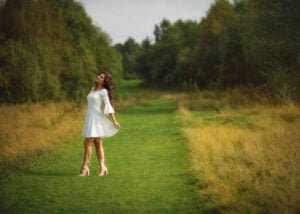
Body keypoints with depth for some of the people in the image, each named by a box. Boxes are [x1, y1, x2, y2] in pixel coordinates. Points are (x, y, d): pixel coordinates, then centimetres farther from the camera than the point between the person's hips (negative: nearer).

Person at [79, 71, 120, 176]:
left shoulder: (103, 92, -7)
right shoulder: (93, 89, 15)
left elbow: (108, 106, -11)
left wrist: (114, 121, -12)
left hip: (96, 118, -8)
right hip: (90, 117, 8)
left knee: (87, 143, -9)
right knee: (98, 144, 7)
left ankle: (85, 167, -5)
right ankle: (102, 167, 9)